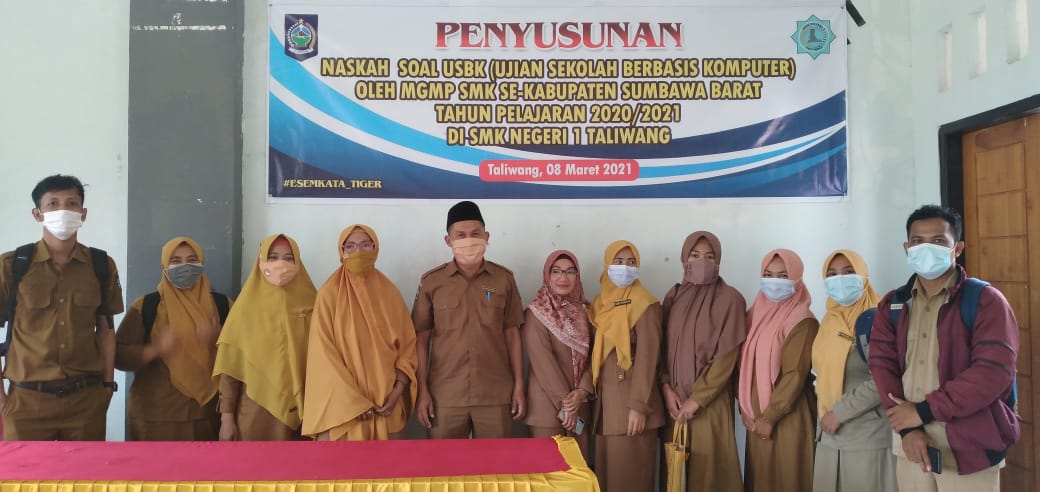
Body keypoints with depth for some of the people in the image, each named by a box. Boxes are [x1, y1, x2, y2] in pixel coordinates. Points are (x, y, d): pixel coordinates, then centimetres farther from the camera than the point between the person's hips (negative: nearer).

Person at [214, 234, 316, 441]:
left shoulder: (311, 305, 2)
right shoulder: (247, 306, 0)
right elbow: (231, 365, 0)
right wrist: (227, 416, -4)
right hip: (254, 411, -1)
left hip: (298, 412, 1)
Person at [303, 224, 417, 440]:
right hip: (341, 403, -3)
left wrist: (397, 391, -6)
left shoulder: (390, 292, 7)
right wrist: (352, 400, -12)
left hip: (386, 402, 3)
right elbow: (323, 353, -6)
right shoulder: (329, 294, -2)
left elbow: (408, 343, 7)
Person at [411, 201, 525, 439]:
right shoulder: (431, 282, 0)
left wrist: (519, 385, 4)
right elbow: (421, 339, 3)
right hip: (445, 396, 0)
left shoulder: (504, 279, 2)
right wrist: (422, 390, -1)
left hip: (496, 395, 1)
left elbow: (512, 334, 6)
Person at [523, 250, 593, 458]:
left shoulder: (583, 312, 9)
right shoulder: (536, 313, -7)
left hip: (579, 403, 5)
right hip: (547, 404, -5)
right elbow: (542, 362, -13)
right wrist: (564, 403, -15)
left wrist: (582, 391, -12)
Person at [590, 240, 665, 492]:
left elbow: (647, 358, -13)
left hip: (631, 399, -6)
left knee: (631, 471, 0)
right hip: (605, 399, 6)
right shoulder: (600, 304, 11)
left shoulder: (646, 305, -8)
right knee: (607, 468, 10)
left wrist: (639, 406, -17)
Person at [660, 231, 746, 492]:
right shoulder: (674, 296, 8)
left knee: (709, 469, -1)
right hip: (675, 399, 4)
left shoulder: (729, 299, -6)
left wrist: (697, 399, -13)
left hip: (710, 402, -4)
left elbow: (727, 356, -11)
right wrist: (666, 388, -5)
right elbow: (662, 347, 9)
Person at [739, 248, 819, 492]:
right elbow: (743, 366, 9)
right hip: (756, 419, 6)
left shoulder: (802, 321, -10)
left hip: (788, 419, -6)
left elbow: (795, 375, -15)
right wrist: (745, 409, 0)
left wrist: (769, 417, -13)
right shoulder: (755, 315, 9)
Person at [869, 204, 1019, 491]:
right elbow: (881, 363, 0)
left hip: (968, 446, -4)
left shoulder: (985, 300, -6)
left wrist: (924, 411, -17)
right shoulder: (892, 305, 8)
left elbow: (994, 371, -17)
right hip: (910, 445, 4)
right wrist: (907, 428, -13)